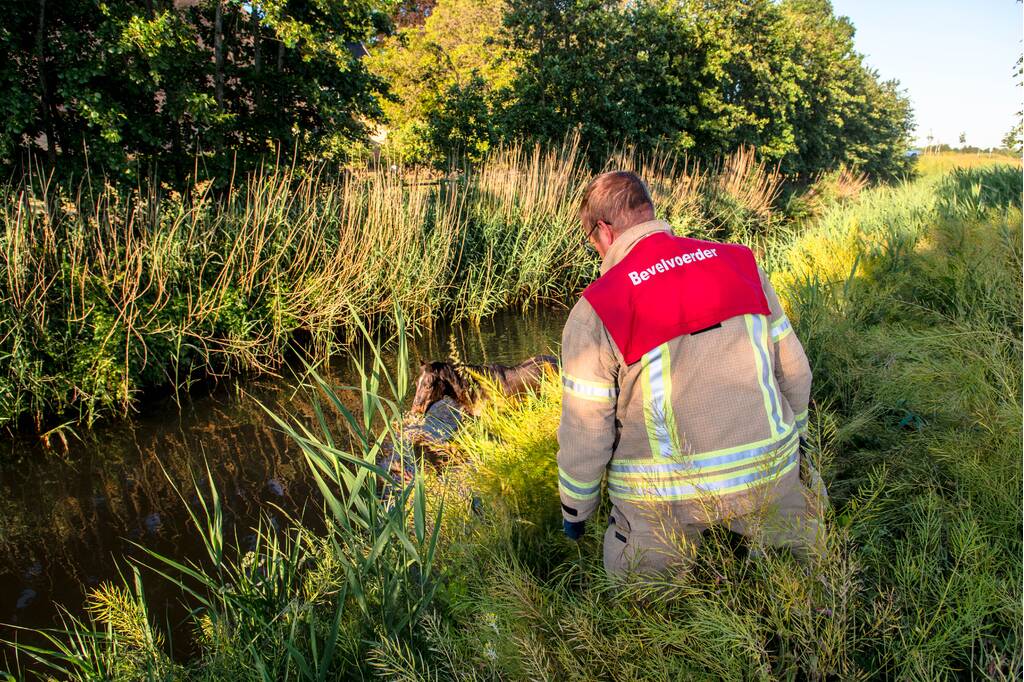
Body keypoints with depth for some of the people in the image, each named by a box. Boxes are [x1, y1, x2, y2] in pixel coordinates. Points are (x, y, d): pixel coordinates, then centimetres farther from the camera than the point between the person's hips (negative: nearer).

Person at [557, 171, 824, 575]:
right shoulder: (739, 262, 1)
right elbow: (794, 370, 8)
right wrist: (791, 437, 26)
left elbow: (584, 433, -7)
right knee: (808, 552, 34)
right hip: (767, 467, 4)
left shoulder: (594, 312, -11)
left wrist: (574, 512, 10)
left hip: (663, 495, -3)